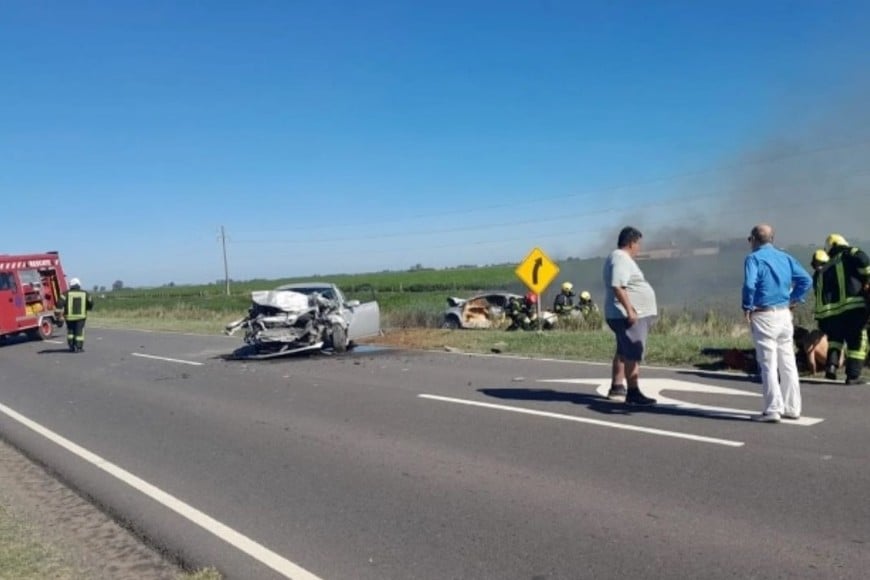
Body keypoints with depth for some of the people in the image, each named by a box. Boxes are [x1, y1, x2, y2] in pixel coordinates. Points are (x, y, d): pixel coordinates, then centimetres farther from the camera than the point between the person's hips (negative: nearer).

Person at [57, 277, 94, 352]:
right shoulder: (84, 294, 1)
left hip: (69, 316, 1)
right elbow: (91, 303, 9)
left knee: (70, 331, 17)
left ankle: (71, 347, 16)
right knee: (79, 332, 4)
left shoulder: (67, 294, -3)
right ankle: (79, 348, -2)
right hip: (80, 316, 0)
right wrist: (86, 308, 28)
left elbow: (60, 303, -13)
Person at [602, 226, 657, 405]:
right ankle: (633, 393, -15)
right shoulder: (621, 259, -15)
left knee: (623, 351, 17)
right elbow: (617, 287, -27)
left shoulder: (621, 258, 19)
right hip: (628, 315, -12)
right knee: (633, 353, -13)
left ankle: (616, 387, 26)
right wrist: (629, 310, -29)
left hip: (632, 314, 12)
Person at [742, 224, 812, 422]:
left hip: (763, 316, -6)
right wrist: (794, 300, 9)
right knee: (788, 363, 13)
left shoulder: (753, 258, -8)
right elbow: (806, 280, 4)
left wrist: (747, 307, -11)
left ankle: (773, 410, -2)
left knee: (768, 364, -3)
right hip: (785, 314, 6)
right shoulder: (785, 257, 12)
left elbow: (749, 285, -23)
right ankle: (792, 408, 19)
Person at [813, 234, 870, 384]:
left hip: (829, 312, 5)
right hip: (852, 308, -5)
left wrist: (821, 319, 25)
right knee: (856, 343, 7)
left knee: (835, 339, 26)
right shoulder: (849, 256, 8)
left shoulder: (824, 270, 24)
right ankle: (853, 376, 6)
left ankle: (831, 365, 7)